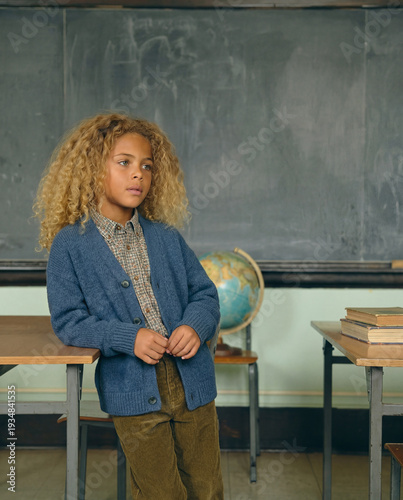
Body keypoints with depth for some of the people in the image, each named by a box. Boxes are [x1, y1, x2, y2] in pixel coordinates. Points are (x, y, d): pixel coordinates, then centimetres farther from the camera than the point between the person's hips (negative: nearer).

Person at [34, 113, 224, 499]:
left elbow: (204, 292, 11)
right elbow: (68, 322, -5)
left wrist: (195, 325, -12)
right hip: (134, 393, -4)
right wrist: (129, 337, -19)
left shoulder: (166, 237, 9)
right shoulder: (69, 244, -3)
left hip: (191, 382, 4)